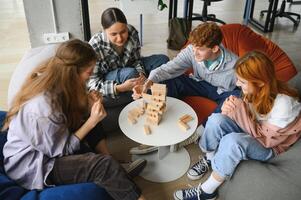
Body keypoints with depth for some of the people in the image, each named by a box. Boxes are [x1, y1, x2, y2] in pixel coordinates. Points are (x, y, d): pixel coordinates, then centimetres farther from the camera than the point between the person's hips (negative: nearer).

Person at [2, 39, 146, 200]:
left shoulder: (54, 82, -8)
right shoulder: (43, 106, -32)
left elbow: (70, 118, 5)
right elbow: (62, 150, -20)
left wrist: (89, 105, -11)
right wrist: (92, 122, -22)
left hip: (50, 146, 9)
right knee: (105, 165, -24)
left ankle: (117, 170, -2)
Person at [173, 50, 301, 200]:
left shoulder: (284, 104, -32)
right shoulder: (257, 90, -15)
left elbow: (264, 139, -24)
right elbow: (246, 117, -2)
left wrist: (240, 109, -33)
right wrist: (228, 110, -25)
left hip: (270, 147, -5)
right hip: (252, 131, 6)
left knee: (232, 141, -36)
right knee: (216, 119, -23)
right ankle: (209, 159, 4)